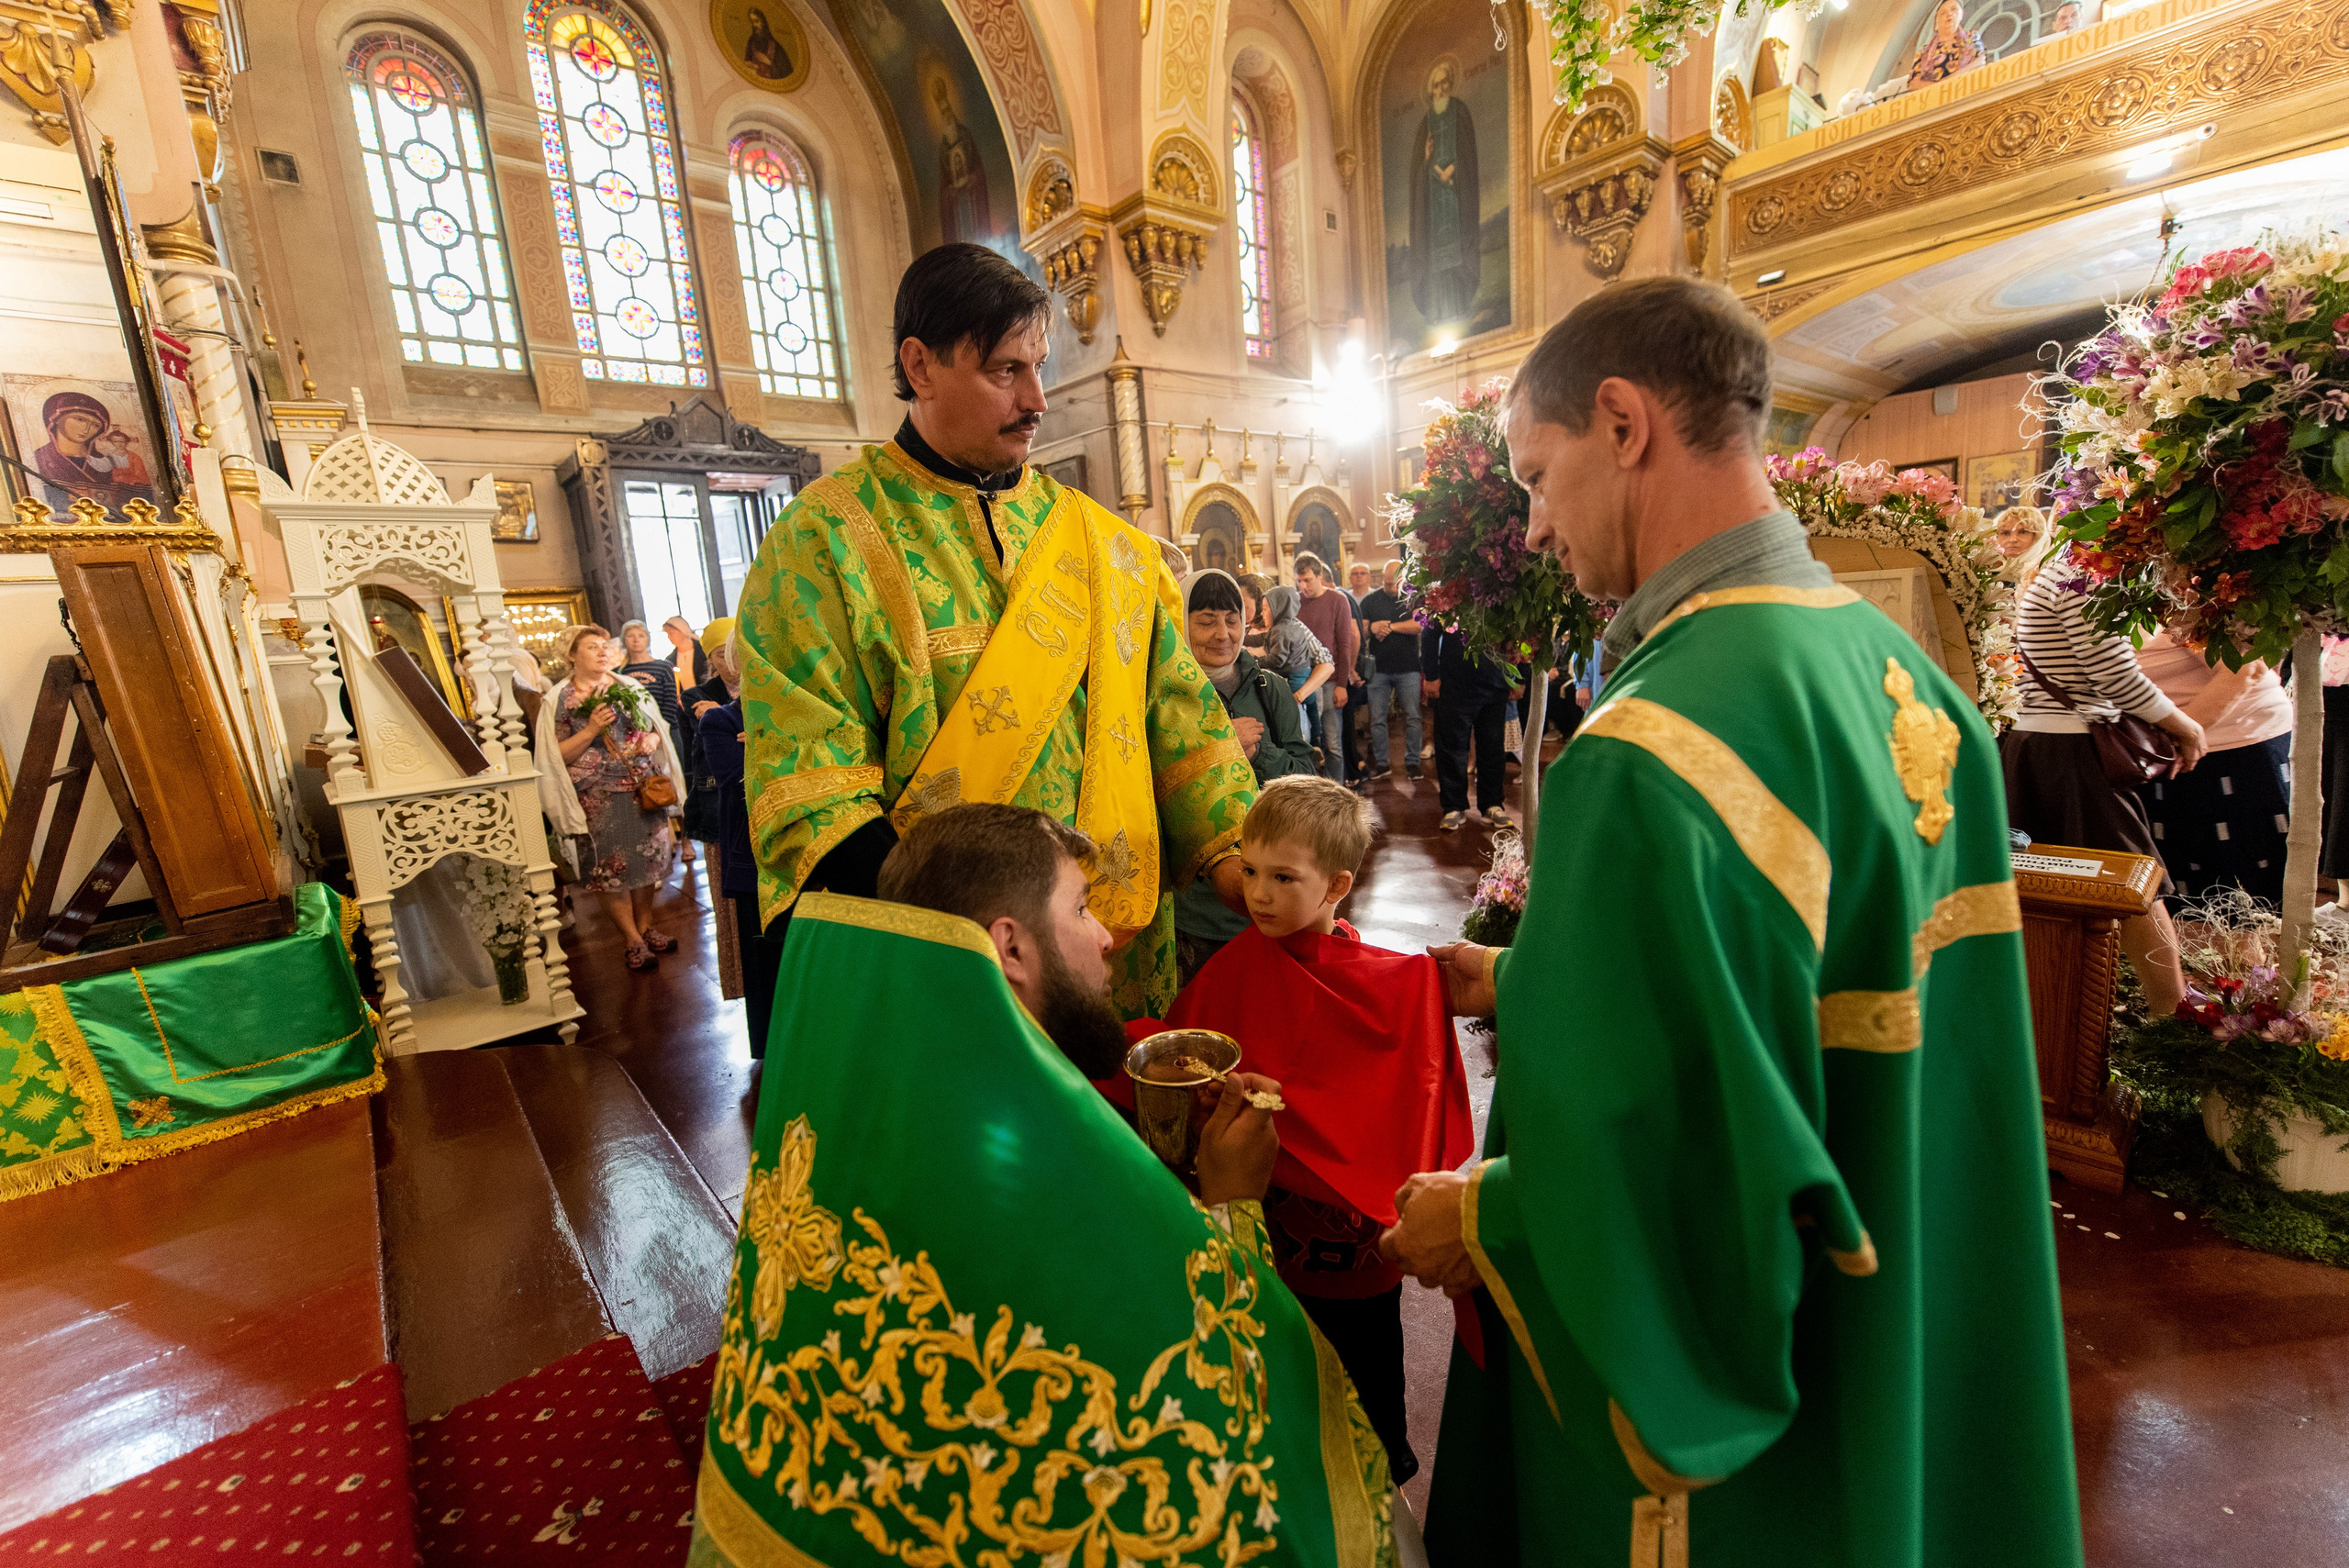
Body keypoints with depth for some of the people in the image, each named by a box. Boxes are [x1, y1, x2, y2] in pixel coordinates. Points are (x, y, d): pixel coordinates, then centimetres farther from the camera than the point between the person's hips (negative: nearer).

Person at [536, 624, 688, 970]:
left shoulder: (631, 688, 8)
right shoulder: (558, 700, -2)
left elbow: (657, 729, 15)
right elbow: (558, 755, -6)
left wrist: (652, 740, -8)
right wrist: (592, 729, -19)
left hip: (642, 787, 3)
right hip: (597, 798, -3)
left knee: (647, 857, 7)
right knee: (611, 865, -1)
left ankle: (646, 926, 24)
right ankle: (633, 939, 11)